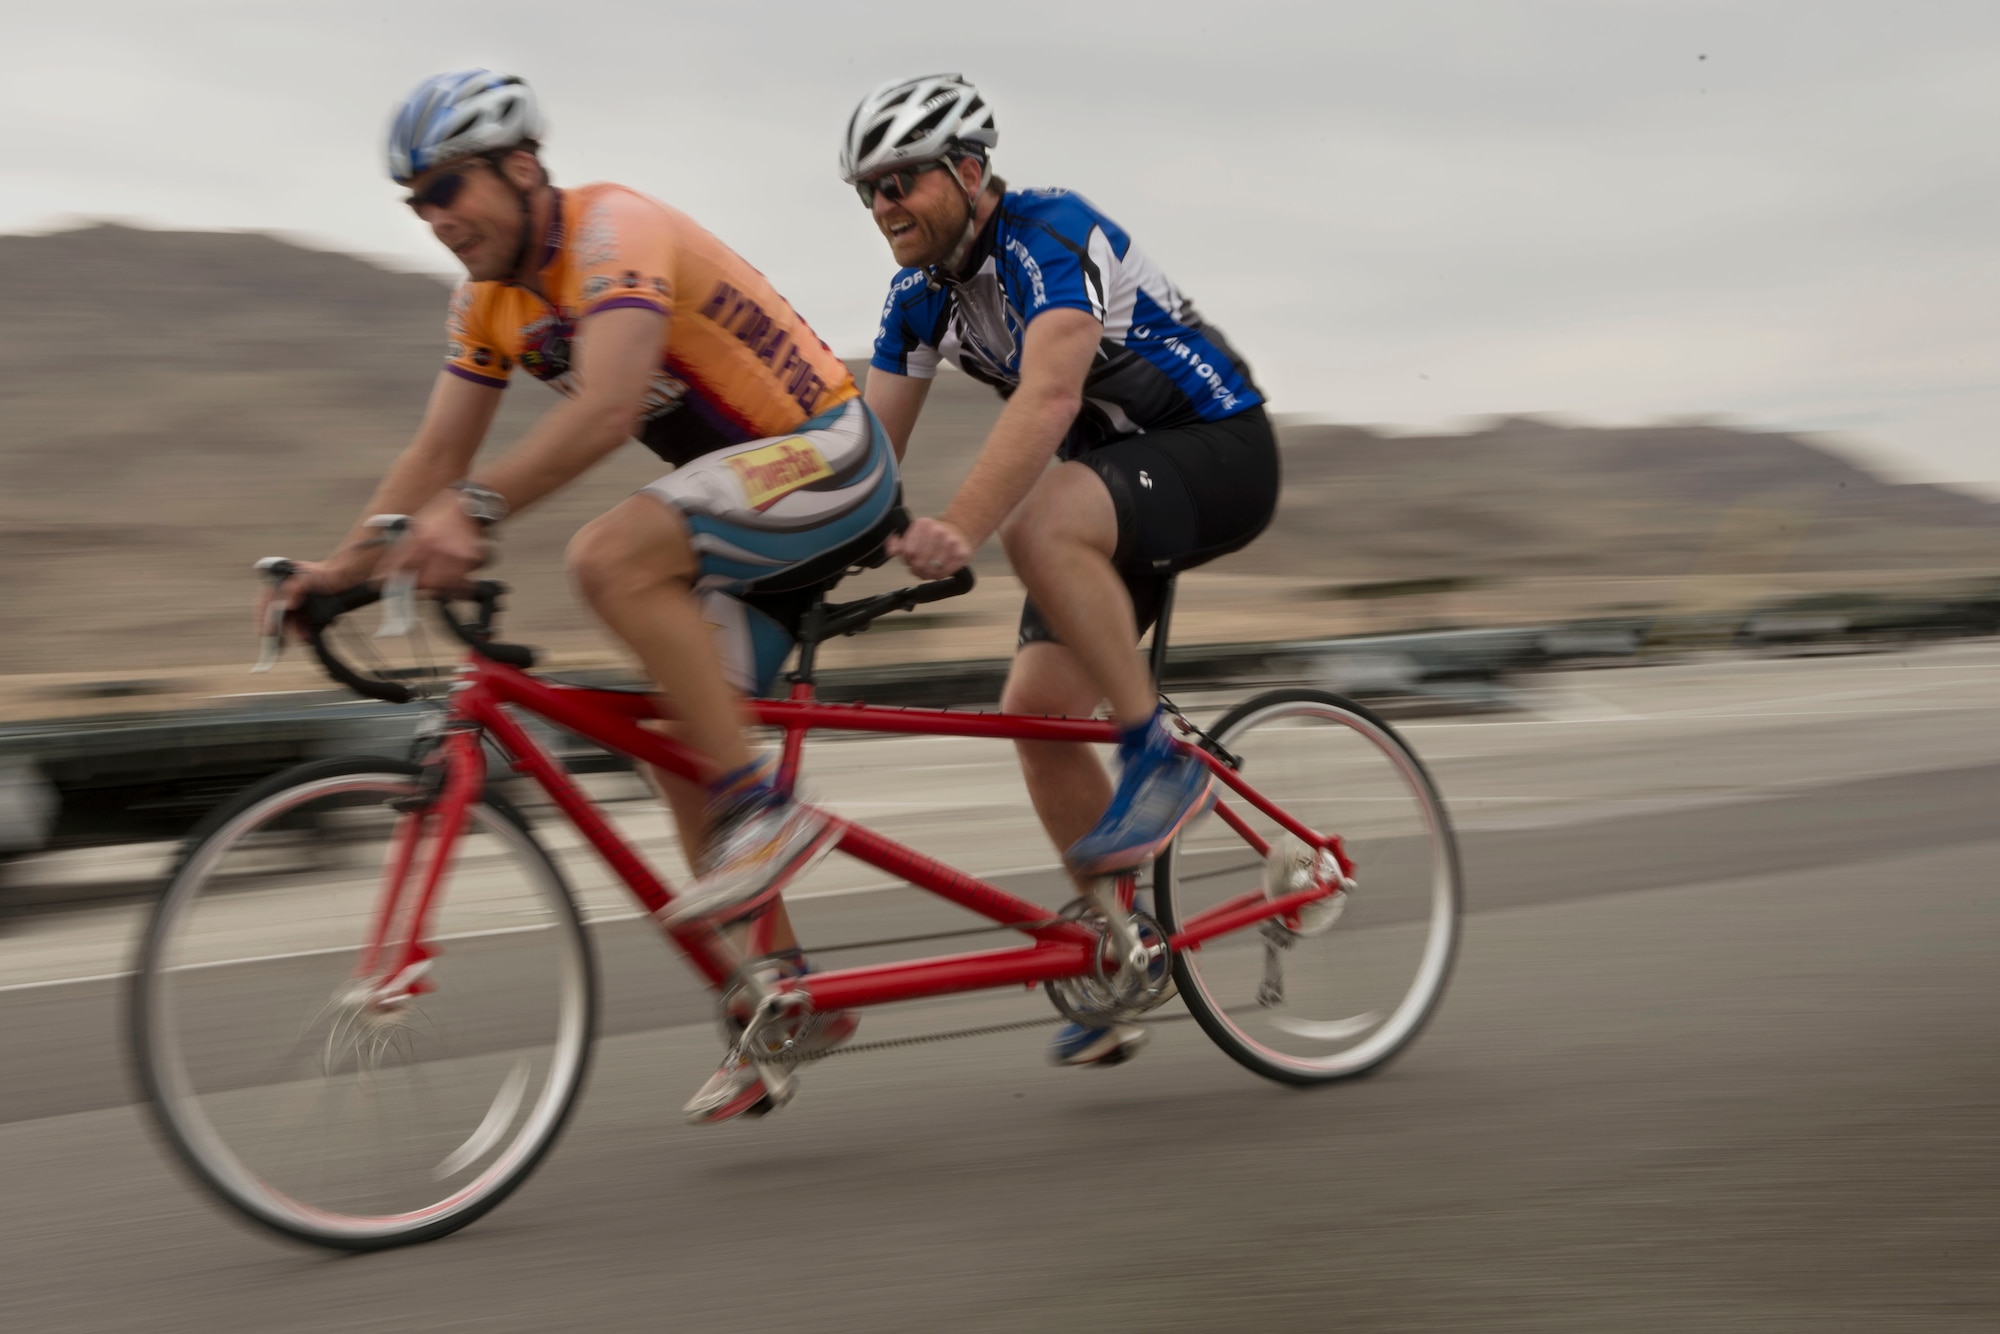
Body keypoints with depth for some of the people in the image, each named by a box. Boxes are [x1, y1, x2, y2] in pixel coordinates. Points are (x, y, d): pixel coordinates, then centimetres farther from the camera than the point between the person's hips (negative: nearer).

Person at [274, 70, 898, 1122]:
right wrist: (346, 563, -8)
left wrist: (476, 511, -45)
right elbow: (435, 453, 5)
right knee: (682, 745, 4)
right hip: (749, 495, 9)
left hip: (828, 460, -9)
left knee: (612, 557, -31)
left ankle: (763, 812, -22)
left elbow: (607, 406, -36)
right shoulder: (490, 300, 6)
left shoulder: (616, 230, -21)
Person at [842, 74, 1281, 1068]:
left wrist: (959, 531, -50)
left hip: (1218, 452, -8)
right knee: (1036, 712, -4)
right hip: (1115, 478, 8)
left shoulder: (1051, 235, -23)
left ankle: (1160, 759, -23)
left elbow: (1048, 396, -39)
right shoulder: (920, 293, 2)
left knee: (1038, 523, -37)